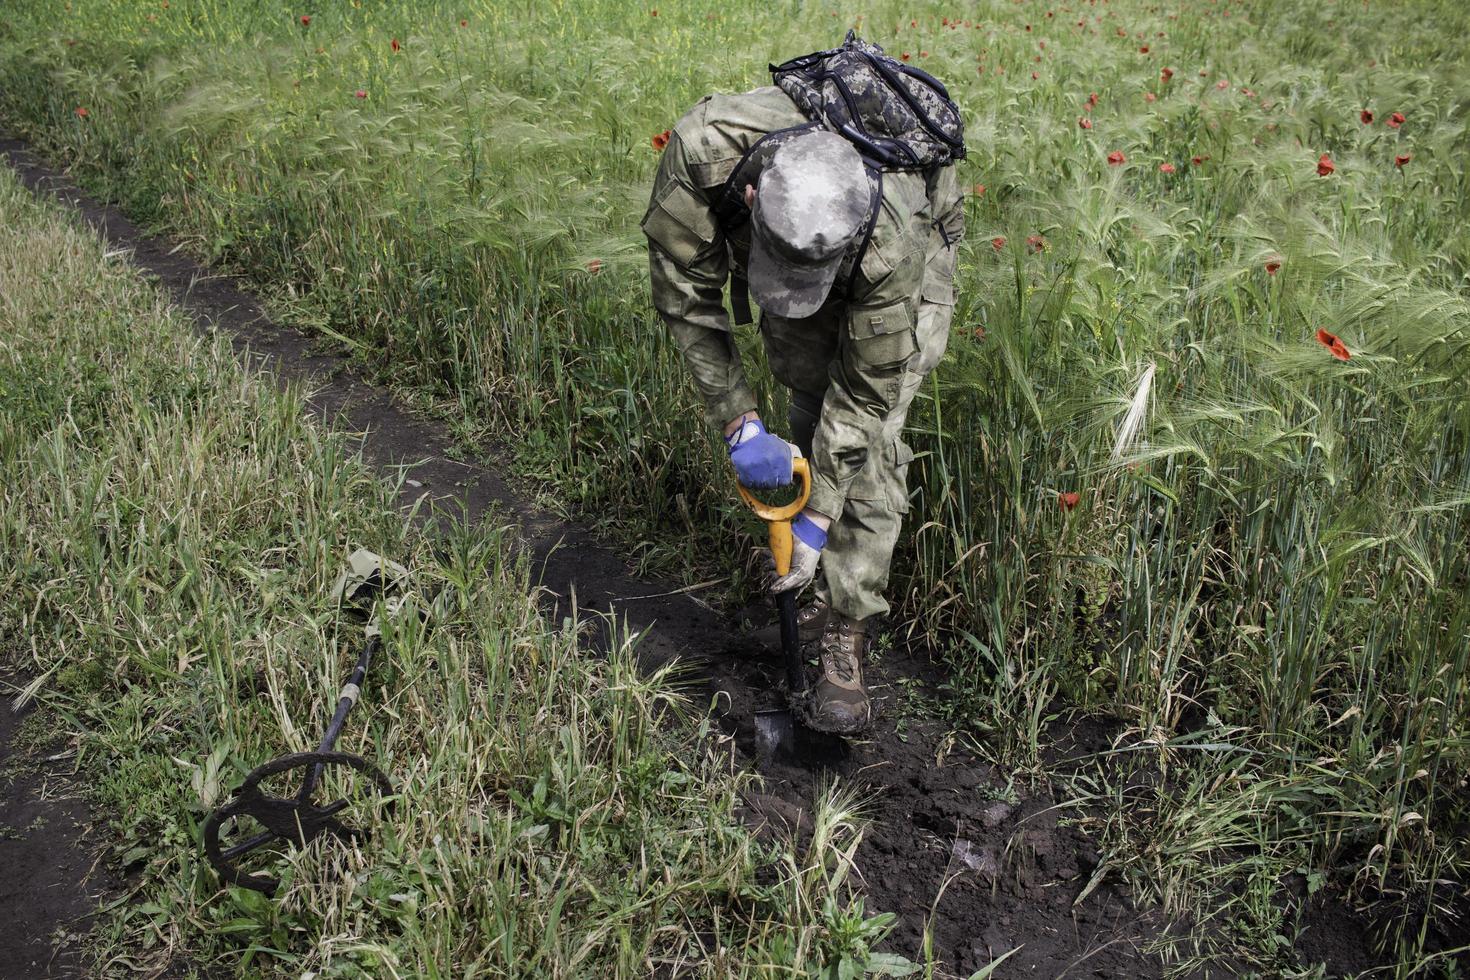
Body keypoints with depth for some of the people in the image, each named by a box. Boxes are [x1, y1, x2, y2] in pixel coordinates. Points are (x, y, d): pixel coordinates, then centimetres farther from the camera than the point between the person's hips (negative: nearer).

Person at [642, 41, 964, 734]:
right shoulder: (702, 149, -41)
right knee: (809, 414, 5)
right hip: (789, 221, 4)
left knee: (868, 429, -16)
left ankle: (847, 635, -8)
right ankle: (834, 591, 24)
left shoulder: (892, 238, -45)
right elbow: (686, 295, -26)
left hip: (916, 243, -3)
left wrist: (816, 518, -25)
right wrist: (740, 423, -30)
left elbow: (866, 388, -32)